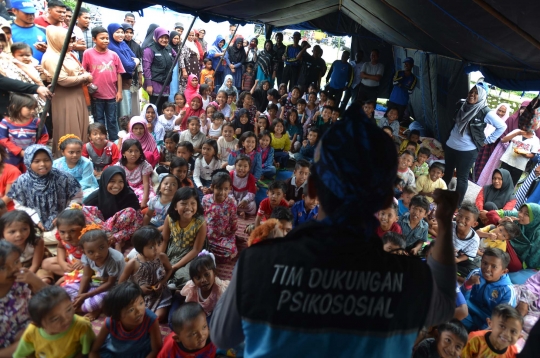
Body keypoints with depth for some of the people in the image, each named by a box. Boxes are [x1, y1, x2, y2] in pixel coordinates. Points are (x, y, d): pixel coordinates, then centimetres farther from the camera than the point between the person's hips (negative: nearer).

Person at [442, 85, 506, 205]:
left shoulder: (485, 112, -14)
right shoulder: (461, 105, 0)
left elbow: (502, 126, -6)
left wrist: (488, 140, -6)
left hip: (468, 150, -5)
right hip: (451, 145, 5)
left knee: (462, 178, 4)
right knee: (447, 173, 18)